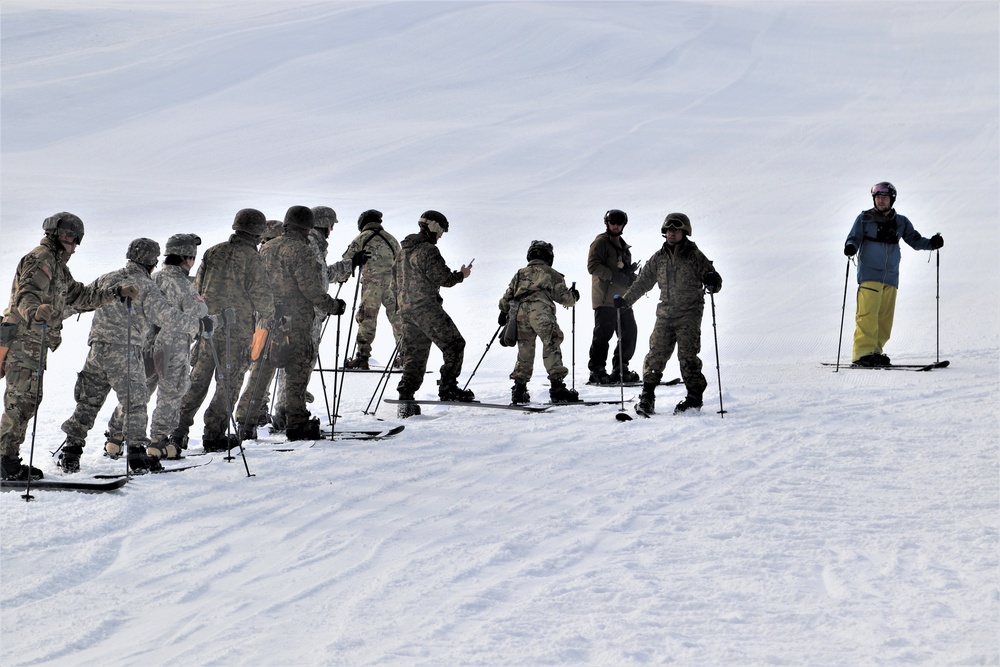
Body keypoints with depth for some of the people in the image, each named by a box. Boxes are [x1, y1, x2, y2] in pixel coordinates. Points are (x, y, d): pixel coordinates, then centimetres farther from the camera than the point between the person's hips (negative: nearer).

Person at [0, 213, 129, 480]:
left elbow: (79, 296, 30)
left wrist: (116, 293, 25)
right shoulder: (39, 260, -9)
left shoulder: (58, 267, 23)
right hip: (23, 340, -10)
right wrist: (35, 311, -47)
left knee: (28, 401, 9)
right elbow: (26, 294, -25)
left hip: (35, 344, 10)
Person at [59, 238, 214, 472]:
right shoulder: (146, 287, -5)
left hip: (97, 348, 6)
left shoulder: (107, 279, 13)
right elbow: (168, 318, -12)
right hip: (125, 350, -6)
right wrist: (200, 325, -5)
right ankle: (136, 451, -5)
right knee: (134, 402, 1)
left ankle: (71, 450, 10)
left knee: (88, 402, 11)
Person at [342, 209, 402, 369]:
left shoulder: (362, 238, 5)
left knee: (367, 318, -3)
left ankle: (362, 356, -10)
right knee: (397, 318, 10)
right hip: (392, 283, 4)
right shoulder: (391, 239, 18)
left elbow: (347, 260, 3)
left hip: (372, 283, -4)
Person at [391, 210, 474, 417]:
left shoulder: (402, 251, 19)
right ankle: (447, 387, -7)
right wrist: (461, 275, 1)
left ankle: (406, 400, 0)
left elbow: (395, 282, 24)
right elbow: (441, 277, -15)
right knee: (453, 344, 0)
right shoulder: (428, 250, -9)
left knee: (414, 354, 9)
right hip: (427, 307, -9)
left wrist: (400, 303, 31)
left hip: (406, 310, 9)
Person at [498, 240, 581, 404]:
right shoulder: (551, 274, 17)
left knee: (525, 351, 13)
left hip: (519, 314, 5)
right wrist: (573, 296, 35)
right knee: (551, 346, -7)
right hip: (541, 311, -5)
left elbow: (507, 296, 24)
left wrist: (503, 312, 37)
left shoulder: (520, 274, 28)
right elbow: (563, 297, 15)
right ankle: (557, 386, -18)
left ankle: (519, 388, 11)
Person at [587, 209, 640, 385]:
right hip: (605, 299, -8)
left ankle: (620, 370, 17)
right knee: (603, 334, -10)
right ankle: (597, 372, -7)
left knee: (629, 332, 8)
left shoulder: (622, 246, 23)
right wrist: (614, 276, -22)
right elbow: (593, 266, -14)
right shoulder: (601, 242, -3)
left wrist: (630, 275, 7)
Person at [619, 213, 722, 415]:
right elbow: (643, 282, 19)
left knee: (687, 355, -9)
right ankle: (647, 395, -2)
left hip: (689, 314, -4)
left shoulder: (694, 256, 0)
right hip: (665, 313, 4)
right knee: (656, 353, -4)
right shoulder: (658, 258, 12)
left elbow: (713, 280, 0)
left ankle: (694, 397, -2)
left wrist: (712, 282, -24)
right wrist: (625, 300, 12)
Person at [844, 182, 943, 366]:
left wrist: (931, 243, -4)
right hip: (869, 274, -4)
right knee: (868, 314, -14)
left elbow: (914, 240, 14)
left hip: (891, 276, 4)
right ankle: (864, 353, -17)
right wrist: (851, 247, -24)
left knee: (885, 316, 1)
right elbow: (854, 238, -1)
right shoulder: (864, 219, 5)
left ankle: (875, 351, 7)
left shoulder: (901, 222, 13)